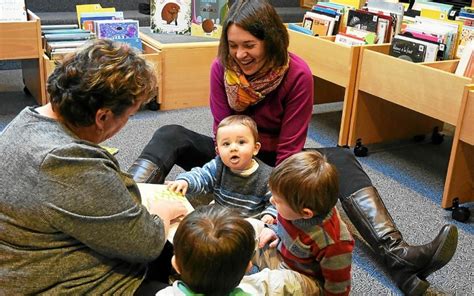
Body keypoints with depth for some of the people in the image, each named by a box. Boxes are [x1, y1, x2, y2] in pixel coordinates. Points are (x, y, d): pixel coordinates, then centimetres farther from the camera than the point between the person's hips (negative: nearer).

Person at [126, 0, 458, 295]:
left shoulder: (297, 74, -22)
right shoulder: (222, 67, -16)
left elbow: (290, 148, -21)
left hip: (275, 160, -2)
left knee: (339, 159, -28)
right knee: (169, 137, -21)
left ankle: (398, 256, -41)